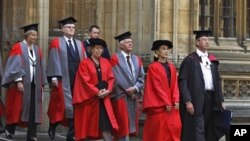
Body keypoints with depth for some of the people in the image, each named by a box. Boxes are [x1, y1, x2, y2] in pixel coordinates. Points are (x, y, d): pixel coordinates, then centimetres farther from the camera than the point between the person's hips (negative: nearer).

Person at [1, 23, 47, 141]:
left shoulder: (37, 49, 14)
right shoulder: (18, 47, -4)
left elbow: (40, 68, 15)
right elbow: (15, 65, -11)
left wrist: (42, 84, 10)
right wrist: (18, 81, -19)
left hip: (34, 84, 5)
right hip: (21, 83, -5)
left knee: (33, 110, 0)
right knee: (17, 108, 1)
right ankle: (9, 130, 21)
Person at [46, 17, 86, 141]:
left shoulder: (79, 44, 16)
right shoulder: (56, 43, 2)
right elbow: (54, 61, -6)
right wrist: (54, 77, -14)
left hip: (77, 79, 4)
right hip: (62, 79, -4)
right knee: (61, 105, -1)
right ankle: (52, 126, 21)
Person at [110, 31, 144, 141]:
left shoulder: (137, 59, 13)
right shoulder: (115, 58, -6)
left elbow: (141, 77, 8)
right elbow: (116, 78, -11)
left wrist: (135, 88, -9)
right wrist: (127, 90, -11)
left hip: (134, 96, 6)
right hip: (121, 96, -6)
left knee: (131, 125, 9)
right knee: (123, 126, -6)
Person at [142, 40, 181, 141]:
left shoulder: (172, 67, 13)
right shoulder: (153, 67, -5)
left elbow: (175, 85, 9)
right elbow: (157, 86, -11)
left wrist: (176, 101, -5)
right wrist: (166, 103, -15)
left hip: (172, 105, 6)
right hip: (158, 105, -6)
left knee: (174, 129, -1)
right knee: (159, 132, -4)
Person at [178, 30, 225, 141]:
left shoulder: (212, 60, 16)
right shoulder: (190, 60, -2)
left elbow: (217, 81, 19)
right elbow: (182, 82, -8)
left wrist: (220, 100, 12)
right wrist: (187, 101, -17)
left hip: (211, 99, 6)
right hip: (196, 100, -6)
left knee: (210, 131, 8)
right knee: (198, 131, -8)